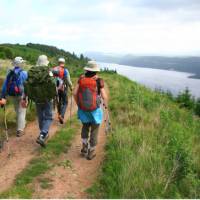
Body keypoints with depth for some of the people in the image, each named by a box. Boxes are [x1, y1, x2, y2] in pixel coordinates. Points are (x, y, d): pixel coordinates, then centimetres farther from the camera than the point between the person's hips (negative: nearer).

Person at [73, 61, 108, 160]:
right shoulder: (99, 81, -13)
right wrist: (106, 104, 10)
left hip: (83, 109, 3)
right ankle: (90, 152, 19)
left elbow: (75, 93, -5)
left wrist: (78, 103, 12)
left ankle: (84, 147, 24)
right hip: (95, 110, -3)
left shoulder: (82, 78, -5)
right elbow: (104, 96, -12)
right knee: (94, 130, 13)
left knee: (85, 126, 28)